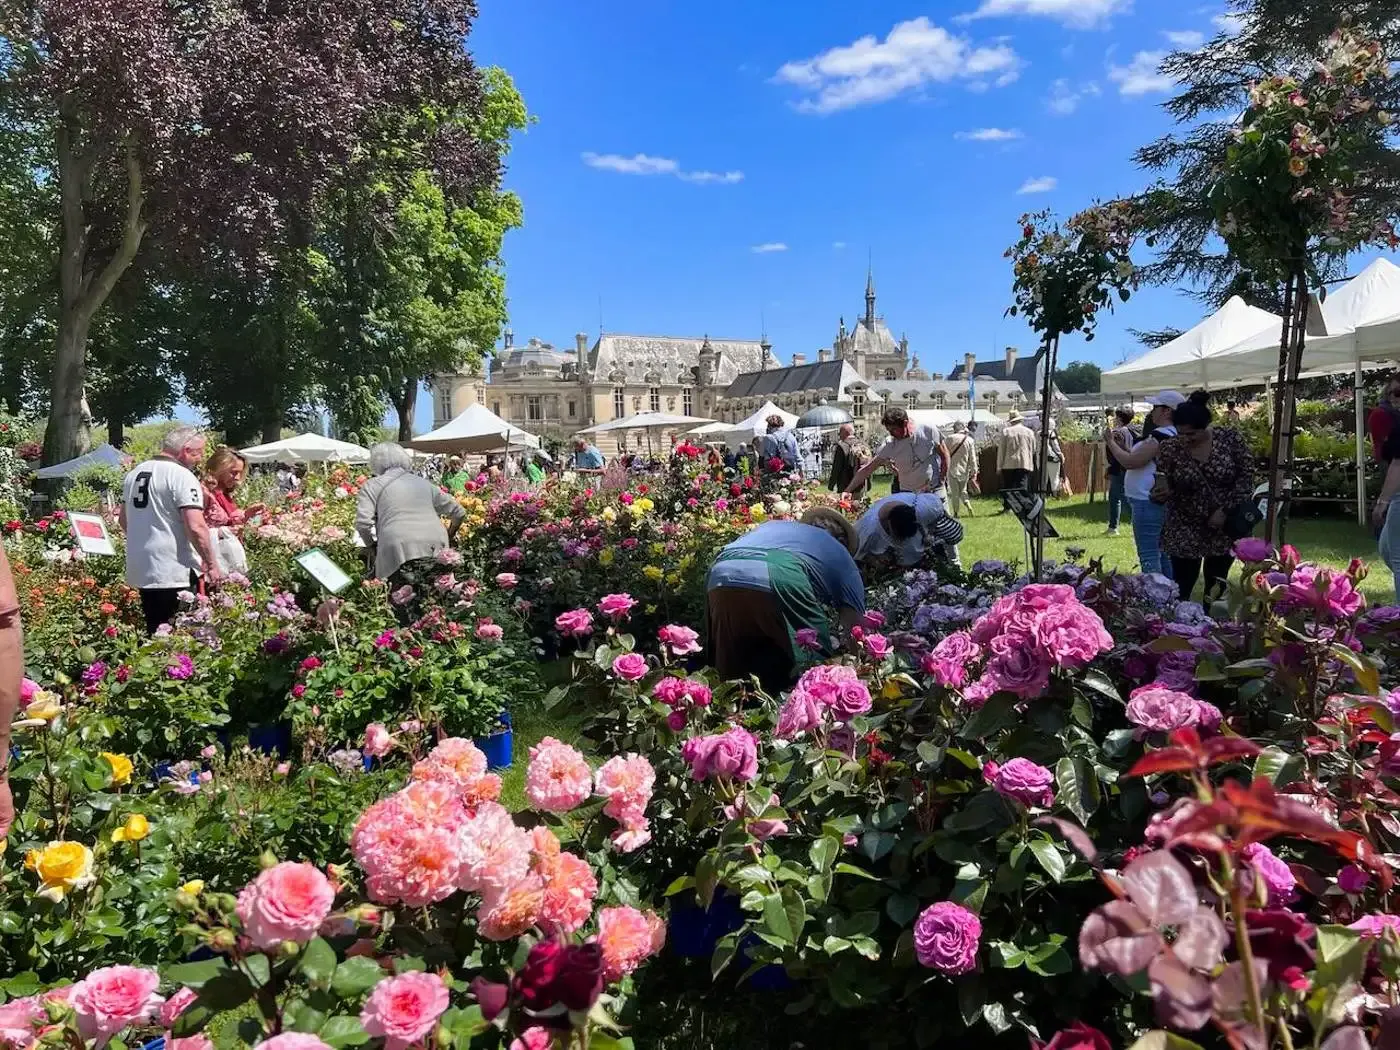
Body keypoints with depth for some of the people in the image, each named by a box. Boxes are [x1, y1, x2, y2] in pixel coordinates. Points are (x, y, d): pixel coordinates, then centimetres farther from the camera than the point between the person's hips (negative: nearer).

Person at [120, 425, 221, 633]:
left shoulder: (135, 473, 12)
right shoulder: (182, 476, -13)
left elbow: (123, 518, 22)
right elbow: (196, 527, -21)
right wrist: (212, 565, -13)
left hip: (140, 570, 8)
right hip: (175, 573, -8)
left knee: (153, 631, 16)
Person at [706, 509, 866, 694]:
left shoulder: (771, 526, 44)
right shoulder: (839, 552, 31)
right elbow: (854, 625, 27)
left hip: (721, 578, 5)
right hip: (779, 579, -4)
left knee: (734, 676, 20)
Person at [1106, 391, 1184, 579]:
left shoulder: (1160, 435, -17)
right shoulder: (1173, 435, 15)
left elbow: (1130, 462, -19)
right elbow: (1142, 460, 20)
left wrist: (1111, 443, -6)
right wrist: (1122, 445, 13)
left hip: (1148, 502, -11)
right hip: (1161, 502, 11)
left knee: (1148, 557, -7)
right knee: (1162, 553, 17)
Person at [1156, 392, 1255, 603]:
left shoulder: (1230, 438, -10)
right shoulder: (1171, 450, -10)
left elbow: (1246, 475, -7)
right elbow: (1163, 491, -5)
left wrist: (1226, 510, -15)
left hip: (1226, 527, 1)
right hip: (1185, 530, -1)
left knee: (1215, 590, 12)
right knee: (1181, 590, -2)